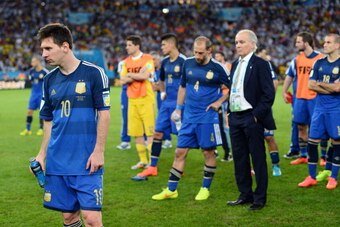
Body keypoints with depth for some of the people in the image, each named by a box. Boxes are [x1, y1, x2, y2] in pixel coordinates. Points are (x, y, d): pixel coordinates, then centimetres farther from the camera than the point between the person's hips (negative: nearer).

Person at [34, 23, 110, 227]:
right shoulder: (50, 80, 8)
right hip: (58, 162, 5)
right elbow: (48, 120, 15)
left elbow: (104, 113, -7)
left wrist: (99, 151, -12)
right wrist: (42, 154, 8)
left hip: (86, 162, -5)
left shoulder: (94, 73, -7)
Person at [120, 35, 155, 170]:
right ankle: (143, 160, 16)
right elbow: (123, 80, 4)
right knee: (136, 133, 6)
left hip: (146, 99, -6)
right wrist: (137, 76, -11)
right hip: (132, 100, 6)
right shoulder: (126, 62, 13)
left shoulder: (147, 59, -4)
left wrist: (130, 75, -4)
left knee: (150, 131, -4)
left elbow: (145, 76, -17)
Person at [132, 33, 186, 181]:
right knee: (157, 132, 5)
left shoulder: (183, 61, -12)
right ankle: (152, 167, 10)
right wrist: (162, 92, 10)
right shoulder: (165, 62, 11)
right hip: (166, 102, 7)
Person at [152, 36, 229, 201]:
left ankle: (205, 188, 19)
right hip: (189, 117, 4)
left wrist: (219, 102, -7)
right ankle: (171, 190, 11)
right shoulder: (188, 64, 4)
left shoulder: (217, 68, -8)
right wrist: (178, 108, 14)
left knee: (208, 152, 4)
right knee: (180, 152, 4)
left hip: (208, 118, -4)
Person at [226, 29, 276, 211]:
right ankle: (245, 194, 23)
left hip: (252, 118, -8)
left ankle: (260, 198, 9)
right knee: (239, 159, 12)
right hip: (235, 118, 8)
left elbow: (269, 93, -13)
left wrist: (257, 115, -16)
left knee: (258, 159, 1)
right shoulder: (235, 65, 14)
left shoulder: (260, 64, -9)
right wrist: (230, 112, 11)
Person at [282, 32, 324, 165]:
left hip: (315, 98, -5)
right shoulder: (297, 59, 8)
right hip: (300, 98, 5)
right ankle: (303, 156, 18)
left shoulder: (320, 58, -7)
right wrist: (284, 92, 14)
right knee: (301, 126, 8)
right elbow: (290, 76, 18)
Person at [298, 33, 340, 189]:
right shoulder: (319, 63, 8)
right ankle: (312, 177, 14)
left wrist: (320, 84, -3)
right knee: (312, 141, 3)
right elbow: (311, 85, 2)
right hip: (320, 106, 5)